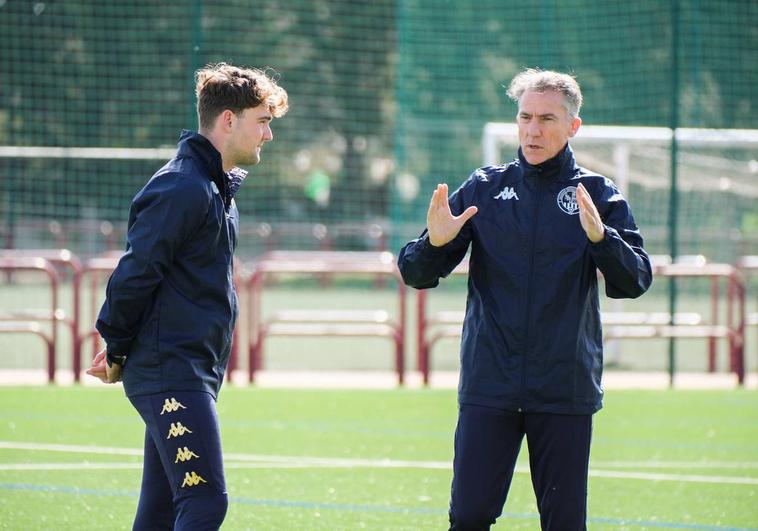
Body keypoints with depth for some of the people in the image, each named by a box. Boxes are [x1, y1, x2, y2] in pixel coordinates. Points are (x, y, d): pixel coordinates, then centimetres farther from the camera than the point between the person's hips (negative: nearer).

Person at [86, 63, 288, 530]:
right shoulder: (183, 188, -15)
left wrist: (121, 347, 14)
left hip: (193, 374, 10)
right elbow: (135, 275, -16)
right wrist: (118, 352, -5)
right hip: (171, 373, -10)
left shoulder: (219, 187, 17)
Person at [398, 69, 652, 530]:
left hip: (566, 392, -1)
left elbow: (635, 281, -9)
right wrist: (434, 244, -19)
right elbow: (417, 276, 3)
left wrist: (601, 237, -27)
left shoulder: (597, 195, 3)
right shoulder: (483, 189, 6)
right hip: (488, 386, 1)